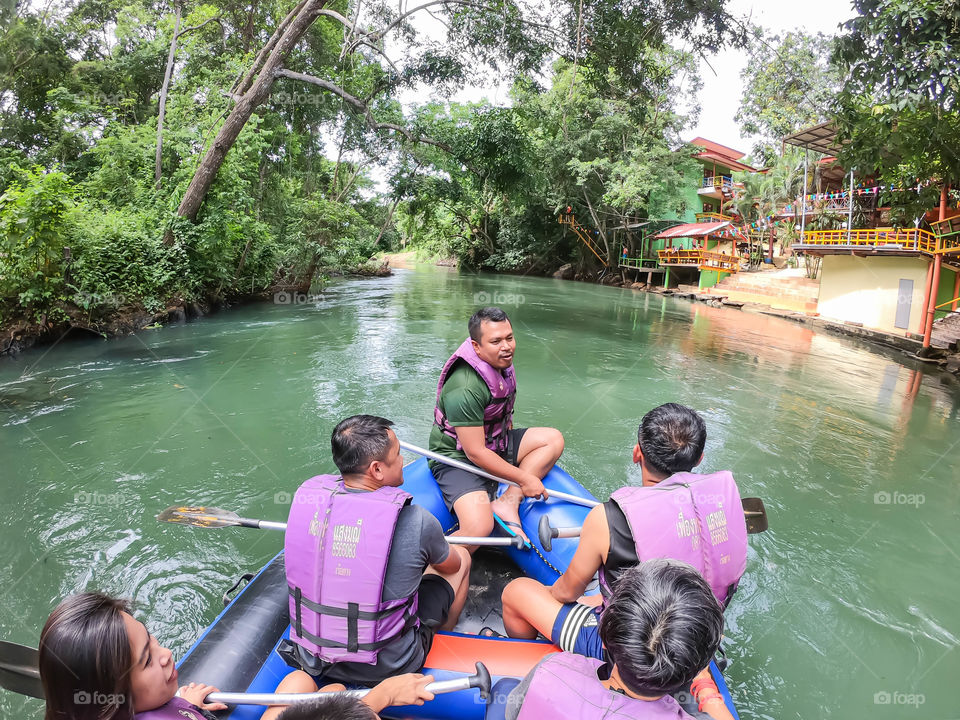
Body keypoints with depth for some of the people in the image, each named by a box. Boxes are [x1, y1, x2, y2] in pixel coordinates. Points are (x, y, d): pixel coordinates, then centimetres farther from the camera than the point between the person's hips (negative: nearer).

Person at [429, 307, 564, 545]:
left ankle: (507, 503, -10)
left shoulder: (502, 363, -1)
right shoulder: (465, 389, -29)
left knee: (553, 439, 1)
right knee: (479, 529, -30)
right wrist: (524, 479, -19)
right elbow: (475, 453, -26)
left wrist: (511, 439, 18)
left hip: (494, 444, 9)